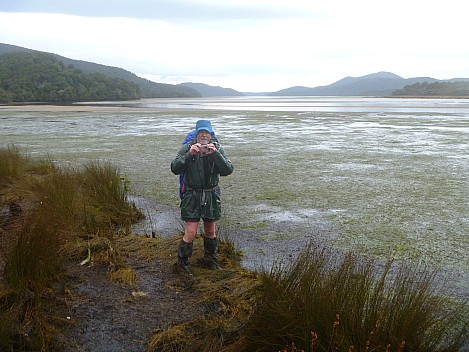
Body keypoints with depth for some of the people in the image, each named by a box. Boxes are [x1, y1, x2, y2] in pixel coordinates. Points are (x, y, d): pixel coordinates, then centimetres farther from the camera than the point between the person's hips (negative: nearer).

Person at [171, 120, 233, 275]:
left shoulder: (218, 149, -1)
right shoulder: (187, 148, -7)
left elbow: (228, 170, -13)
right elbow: (175, 169, -16)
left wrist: (215, 154, -26)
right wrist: (189, 154, -28)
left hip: (211, 195, 3)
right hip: (192, 195, -3)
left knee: (210, 231, 15)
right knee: (190, 233, -6)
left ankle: (211, 260, 37)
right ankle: (182, 262, 15)